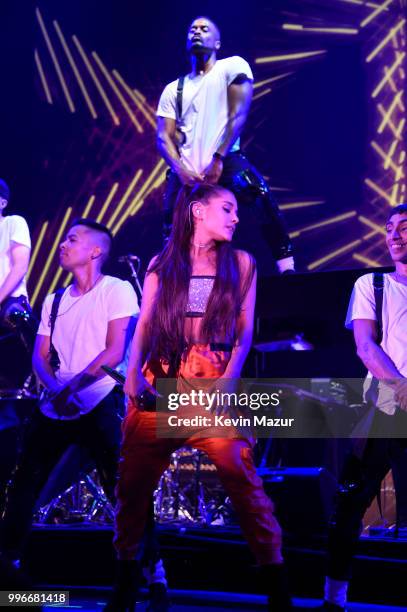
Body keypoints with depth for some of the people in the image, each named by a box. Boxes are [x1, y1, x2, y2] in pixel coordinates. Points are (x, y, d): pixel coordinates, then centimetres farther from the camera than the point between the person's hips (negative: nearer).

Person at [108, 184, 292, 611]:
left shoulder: (240, 263, 13)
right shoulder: (162, 264, 15)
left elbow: (244, 331, 7)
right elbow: (145, 324, 9)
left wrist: (229, 379, -9)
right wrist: (134, 372, -9)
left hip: (215, 388, -1)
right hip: (159, 385, 2)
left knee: (242, 479, -15)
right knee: (133, 482, 1)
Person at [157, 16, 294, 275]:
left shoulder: (232, 67, 8)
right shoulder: (174, 89, 19)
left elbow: (238, 115, -4)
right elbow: (164, 137, 10)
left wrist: (217, 159, -14)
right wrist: (181, 169, -11)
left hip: (225, 161, -4)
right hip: (186, 169, 5)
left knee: (259, 195, -31)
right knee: (174, 232, 0)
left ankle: (287, 268, -27)